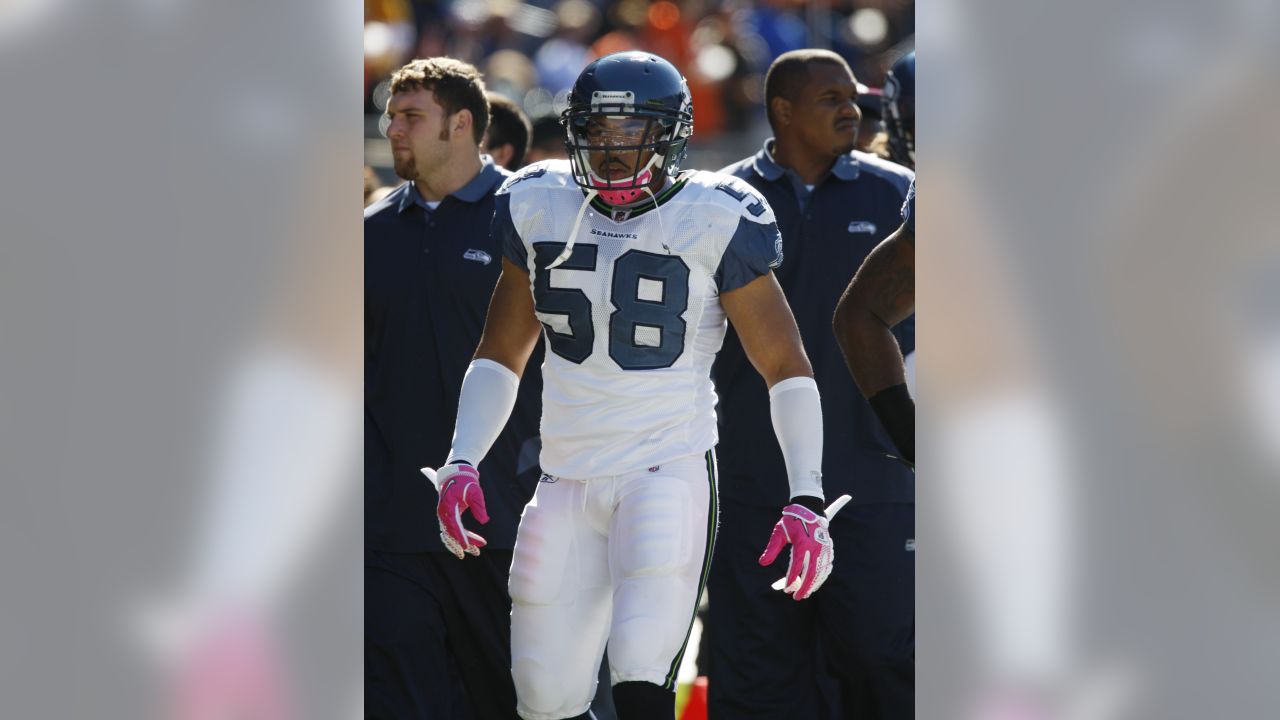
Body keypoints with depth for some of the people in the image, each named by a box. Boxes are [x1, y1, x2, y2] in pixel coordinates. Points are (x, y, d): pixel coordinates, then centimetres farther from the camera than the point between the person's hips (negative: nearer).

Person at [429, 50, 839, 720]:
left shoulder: (713, 223, -7)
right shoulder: (541, 212, 5)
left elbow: (786, 368, -4)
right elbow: (500, 355, 15)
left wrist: (806, 499, -14)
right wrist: (462, 463, 1)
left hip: (670, 473, -5)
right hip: (567, 481, 5)